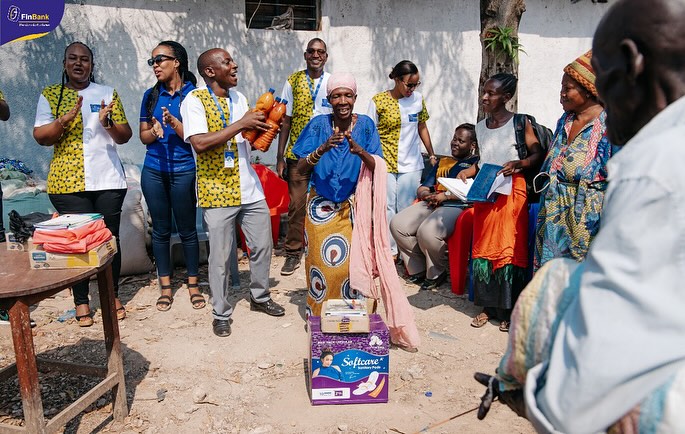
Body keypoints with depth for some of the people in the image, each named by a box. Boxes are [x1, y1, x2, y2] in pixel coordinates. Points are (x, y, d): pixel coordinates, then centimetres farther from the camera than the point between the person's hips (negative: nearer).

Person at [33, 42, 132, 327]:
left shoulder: (108, 94, 9)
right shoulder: (50, 95, 7)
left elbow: (125, 136, 7)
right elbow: (40, 136, 0)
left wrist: (109, 123, -14)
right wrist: (65, 120, -17)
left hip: (108, 179, 1)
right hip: (68, 182, -1)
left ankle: (113, 295, 19)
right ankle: (81, 301, 13)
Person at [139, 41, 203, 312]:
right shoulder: (151, 95, 8)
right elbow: (144, 136, 10)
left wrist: (174, 123, -23)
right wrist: (154, 131, -12)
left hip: (184, 171, -3)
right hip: (154, 171, 4)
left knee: (187, 230, 5)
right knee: (160, 230, 10)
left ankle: (193, 284, 19)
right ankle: (166, 287, 21)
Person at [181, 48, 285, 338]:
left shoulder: (238, 97, 12)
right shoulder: (194, 100, -9)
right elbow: (200, 143, -23)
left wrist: (262, 127, -1)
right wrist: (241, 124, -21)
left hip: (250, 188, 6)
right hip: (217, 191, -6)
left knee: (262, 245, 13)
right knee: (221, 256, 3)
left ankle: (260, 297, 33)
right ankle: (221, 314, 19)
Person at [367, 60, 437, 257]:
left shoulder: (418, 99, 5)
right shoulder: (378, 100, -4)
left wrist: (432, 155, 15)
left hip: (411, 165, 2)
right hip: (385, 164, -2)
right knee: (386, 208, -1)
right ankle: (389, 250, 10)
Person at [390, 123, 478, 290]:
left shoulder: (477, 163, 12)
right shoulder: (443, 162, 31)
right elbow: (422, 189, 26)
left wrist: (445, 195, -13)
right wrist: (428, 195, 2)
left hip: (456, 206, -7)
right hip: (431, 204, 7)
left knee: (427, 231, -35)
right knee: (398, 224, -18)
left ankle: (436, 273, -7)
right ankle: (418, 270, -3)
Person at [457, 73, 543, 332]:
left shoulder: (520, 123, -5)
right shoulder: (480, 127, 12)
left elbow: (537, 154, -5)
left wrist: (519, 163, -23)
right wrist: (468, 171, 3)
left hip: (512, 191, -5)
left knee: (510, 249, -1)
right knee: (483, 248, 6)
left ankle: (509, 310, 10)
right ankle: (488, 306, 17)